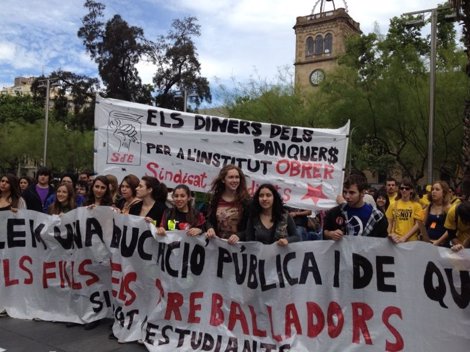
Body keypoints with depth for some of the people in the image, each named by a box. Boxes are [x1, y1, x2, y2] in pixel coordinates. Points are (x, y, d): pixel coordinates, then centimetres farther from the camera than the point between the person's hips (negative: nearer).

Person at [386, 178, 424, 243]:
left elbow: (417, 225, -4)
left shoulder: (416, 205, 0)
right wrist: (390, 235, -8)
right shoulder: (393, 204, 6)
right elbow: (390, 223, 8)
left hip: (411, 240, -1)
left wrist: (405, 237, -13)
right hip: (396, 240, 1)